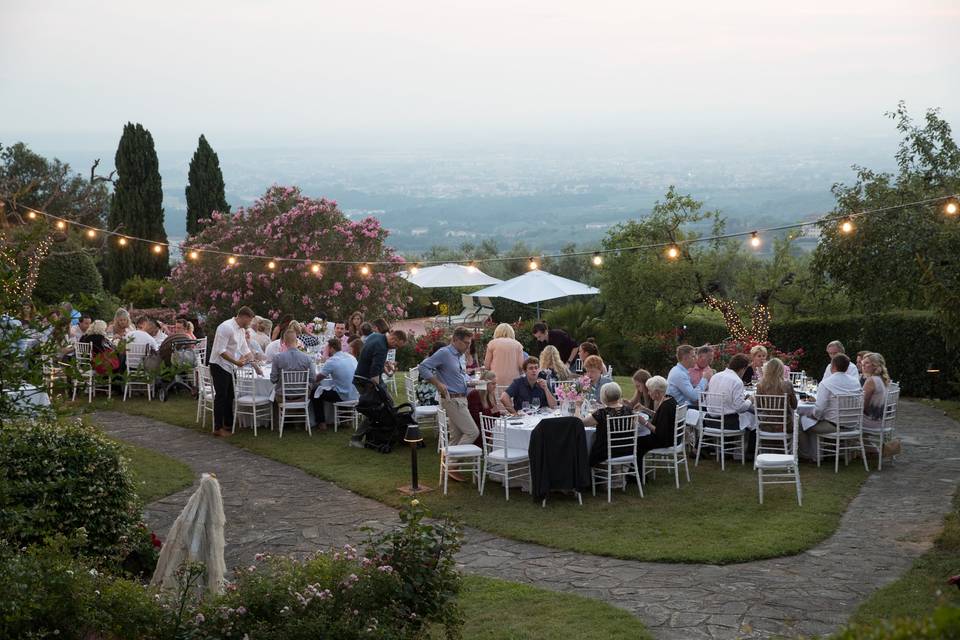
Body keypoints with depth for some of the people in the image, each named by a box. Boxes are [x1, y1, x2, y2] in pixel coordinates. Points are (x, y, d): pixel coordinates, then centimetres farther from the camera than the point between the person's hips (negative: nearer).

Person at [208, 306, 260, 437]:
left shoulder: (242, 330, 9)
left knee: (229, 396, 14)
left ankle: (228, 424, 24)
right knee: (221, 396, -6)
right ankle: (218, 428, 0)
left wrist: (254, 363, 13)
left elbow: (245, 349, 19)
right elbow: (220, 351, -24)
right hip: (219, 366, -9)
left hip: (229, 367, 9)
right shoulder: (226, 327, -21)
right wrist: (236, 362, -23)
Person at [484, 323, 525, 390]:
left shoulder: (492, 343, 5)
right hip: (514, 378, 1)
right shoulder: (517, 344, 7)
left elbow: (486, 365, 8)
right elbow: (521, 365, 3)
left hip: (497, 378, -1)